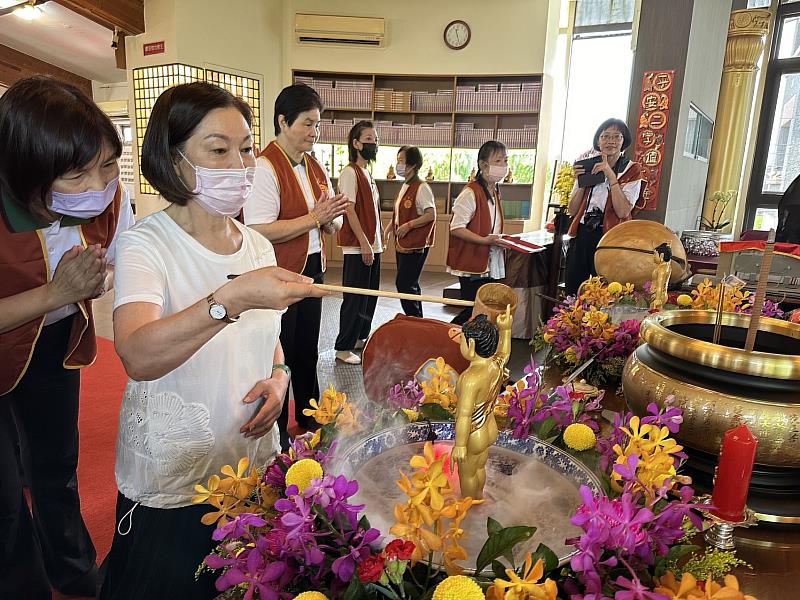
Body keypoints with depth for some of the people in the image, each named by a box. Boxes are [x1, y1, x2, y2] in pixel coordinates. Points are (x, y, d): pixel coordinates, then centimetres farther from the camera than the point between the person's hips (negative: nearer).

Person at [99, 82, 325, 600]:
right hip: (171, 480, -5)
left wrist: (279, 375, -6)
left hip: (254, 460, 5)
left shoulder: (258, 246, 3)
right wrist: (230, 300, -46)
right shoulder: (147, 245, -15)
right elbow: (138, 357, -32)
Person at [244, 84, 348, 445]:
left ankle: (309, 419, 39)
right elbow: (261, 231, -25)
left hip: (311, 270, 8)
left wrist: (332, 215, -8)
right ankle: (277, 432, 24)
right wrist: (315, 217, -22)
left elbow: (332, 227, 15)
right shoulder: (264, 167, -15)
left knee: (307, 350, 20)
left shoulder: (314, 167, 11)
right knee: (279, 354, 5)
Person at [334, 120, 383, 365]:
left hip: (372, 245, 9)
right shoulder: (350, 172, -10)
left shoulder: (367, 173, 16)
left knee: (369, 296, 15)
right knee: (355, 298, -4)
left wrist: (377, 241, 13)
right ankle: (343, 348, 7)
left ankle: (360, 338, 28)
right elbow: (349, 210, -17)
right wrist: (364, 243, -20)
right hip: (358, 247, -9)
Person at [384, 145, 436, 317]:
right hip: (402, 243, 9)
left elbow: (431, 214, -20)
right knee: (410, 284, 14)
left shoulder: (421, 188, -14)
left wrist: (408, 225, -20)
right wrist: (391, 225, 9)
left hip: (416, 244, -9)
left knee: (404, 283, -9)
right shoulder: (404, 187, 13)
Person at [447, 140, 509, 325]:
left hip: (490, 266, 9)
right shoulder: (471, 192, -15)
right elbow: (456, 228, -18)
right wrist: (484, 240, -25)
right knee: (474, 312, -6)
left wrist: (501, 240, 8)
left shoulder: (495, 192, 14)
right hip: (472, 264, -9)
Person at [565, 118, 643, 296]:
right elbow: (573, 210, 8)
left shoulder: (631, 170, 1)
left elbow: (622, 211, -14)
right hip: (581, 236, 4)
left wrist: (611, 175, -15)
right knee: (573, 291, 7)